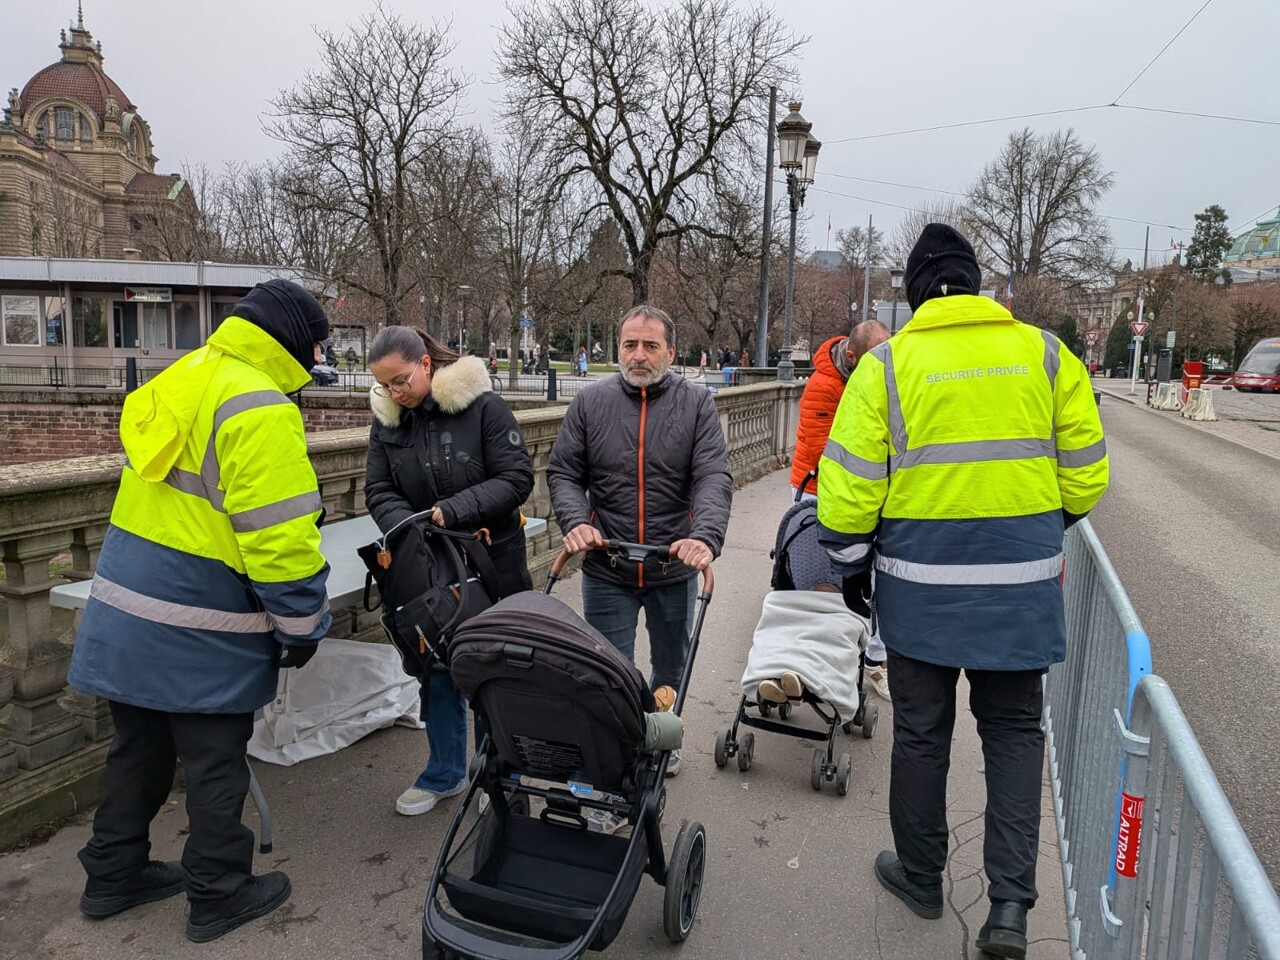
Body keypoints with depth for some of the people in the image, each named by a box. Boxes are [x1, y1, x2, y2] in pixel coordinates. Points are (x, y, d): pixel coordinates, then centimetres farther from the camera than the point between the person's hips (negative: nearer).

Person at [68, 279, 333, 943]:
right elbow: (279, 534, -23)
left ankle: (113, 875, 39)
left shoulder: (178, 382, 10)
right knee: (216, 762, 8)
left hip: (125, 608, 9)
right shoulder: (259, 408, -20)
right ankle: (219, 895, 24)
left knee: (139, 746, 23)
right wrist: (302, 625, -13)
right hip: (199, 629, -9)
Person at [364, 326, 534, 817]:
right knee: (436, 670, 14)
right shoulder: (387, 420, 1)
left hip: (493, 560, -4)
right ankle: (445, 771, 33)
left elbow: (517, 478, -16)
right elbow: (379, 491, 2)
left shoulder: (483, 405, -14)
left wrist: (454, 510, -24)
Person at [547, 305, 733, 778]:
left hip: (674, 567, 1)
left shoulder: (696, 404, -5)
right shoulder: (590, 403, -2)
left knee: (671, 668, 21)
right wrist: (576, 521, -18)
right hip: (606, 569, -1)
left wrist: (705, 536, -30)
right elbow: (563, 473, 1)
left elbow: (714, 477, -14)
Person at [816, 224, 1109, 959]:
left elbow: (850, 484, -7)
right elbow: (1085, 473, 5)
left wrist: (853, 561, 6)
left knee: (922, 732, 14)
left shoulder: (886, 364, -6)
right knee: (1014, 731, 17)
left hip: (921, 581, -1)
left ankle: (922, 878, 32)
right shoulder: (1046, 354, 2)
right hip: (1022, 582, 2)